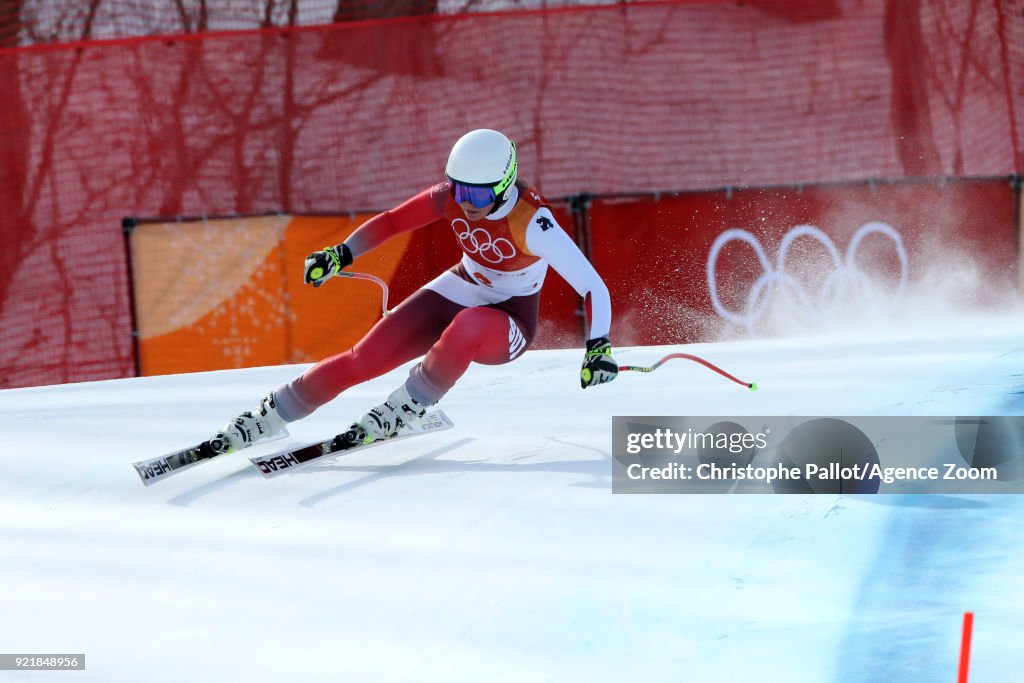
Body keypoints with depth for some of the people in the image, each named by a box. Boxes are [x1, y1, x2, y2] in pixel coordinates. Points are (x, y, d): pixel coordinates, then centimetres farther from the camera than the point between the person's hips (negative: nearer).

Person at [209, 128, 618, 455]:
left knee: (468, 325, -41)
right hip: (460, 291, 5)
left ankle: (406, 408, -19)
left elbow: (595, 287, -33)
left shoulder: (531, 223, -31)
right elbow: (392, 221, 0)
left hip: (507, 328, -5)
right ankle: (268, 416, 7)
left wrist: (598, 349, -47)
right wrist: (342, 254, -12)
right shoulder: (451, 196, -16)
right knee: (364, 360, -10)